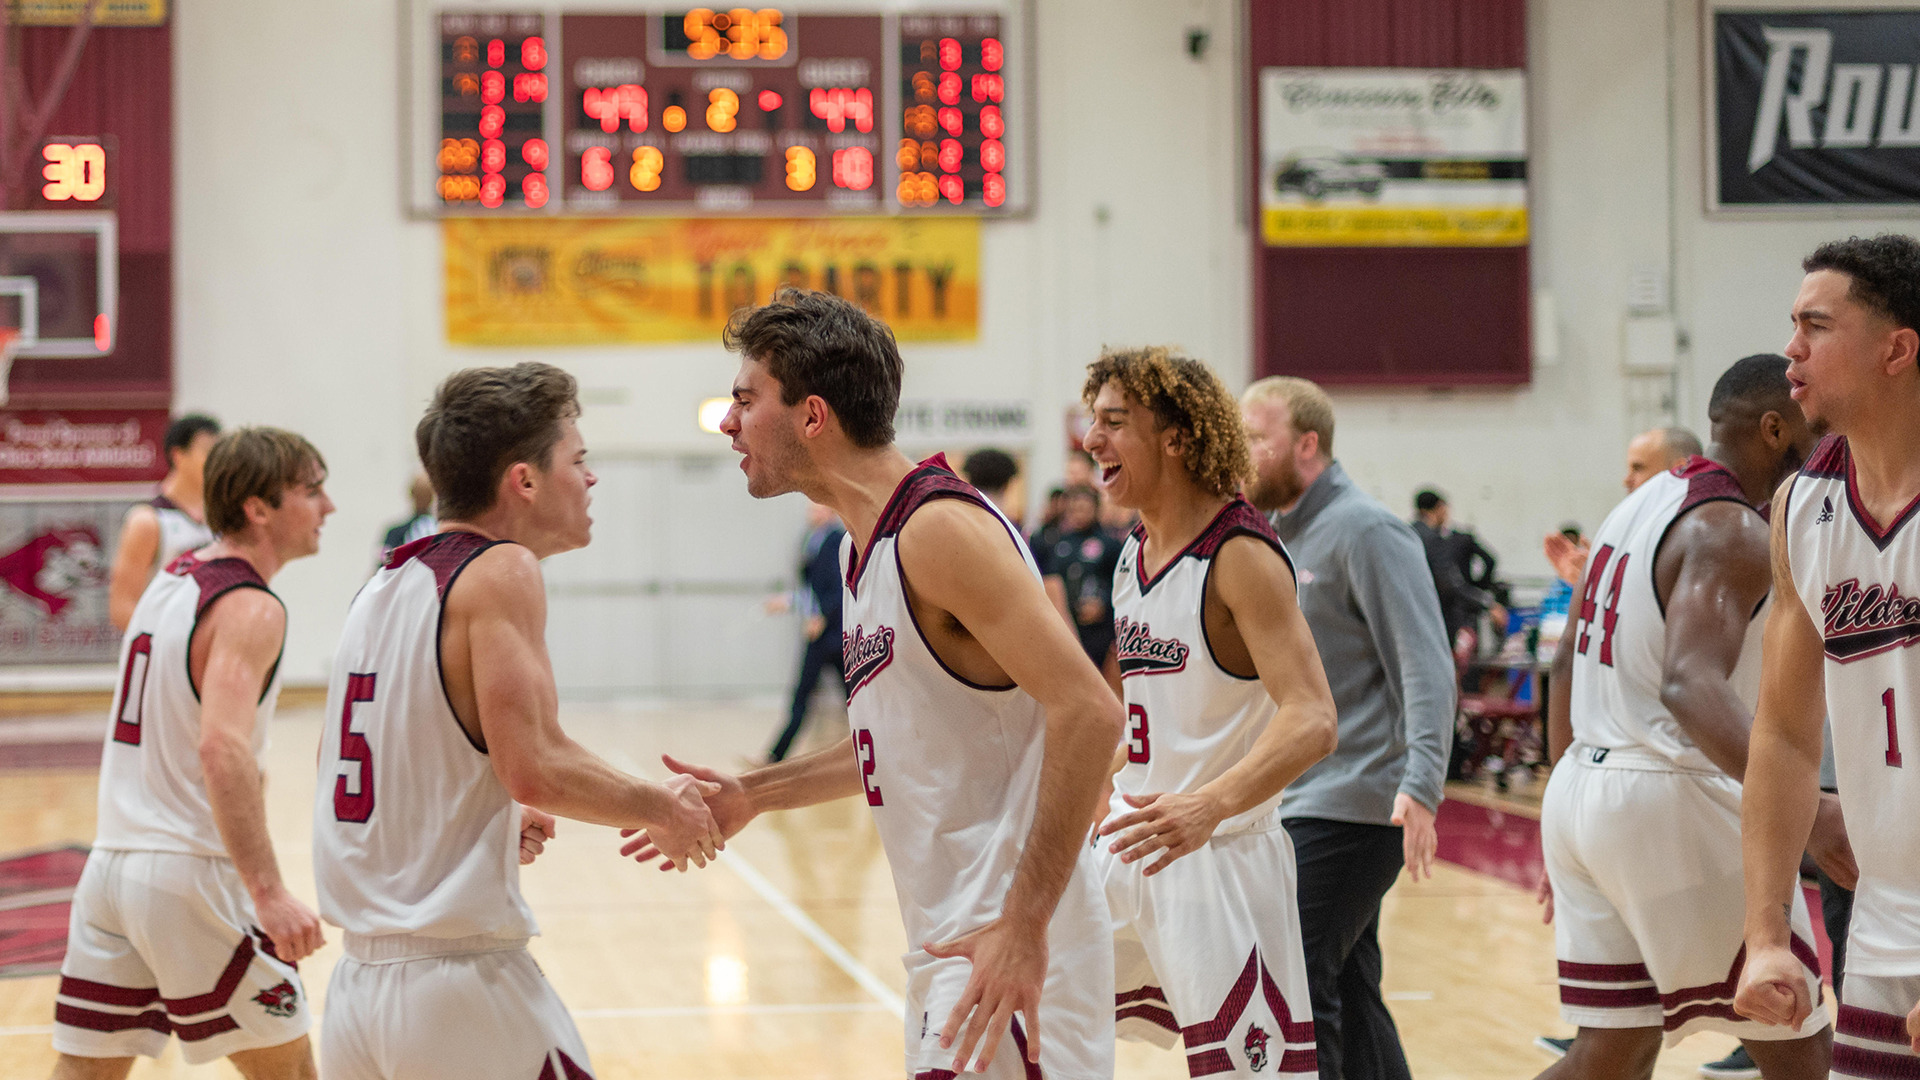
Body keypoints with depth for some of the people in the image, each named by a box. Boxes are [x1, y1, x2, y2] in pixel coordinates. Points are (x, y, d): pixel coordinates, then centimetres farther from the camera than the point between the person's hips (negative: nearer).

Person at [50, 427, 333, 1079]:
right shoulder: (249, 609, -14)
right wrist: (269, 892, -32)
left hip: (111, 865, 8)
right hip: (189, 875, -8)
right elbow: (221, 749, -28)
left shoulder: (169, 581, 13)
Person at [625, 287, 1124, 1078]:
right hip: (947, 942, 10)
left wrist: (1024, 926, -27)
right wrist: (754, 796, 21)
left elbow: (1087, 715, -24)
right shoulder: (867, 544, 14)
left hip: (1010, 950, -10)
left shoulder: (941, 529, -16)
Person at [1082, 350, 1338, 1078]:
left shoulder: (1241, 555, -17)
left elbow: (1311, 722, -27)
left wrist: (1210, 806, -41)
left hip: (1221, 856, -8)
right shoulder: (1135, 554, 9)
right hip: (1134, 848, 8)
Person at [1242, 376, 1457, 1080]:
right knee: (1347, 995, 11)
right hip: (1295, 803, 9)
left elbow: (1426, 670, -18)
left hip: (1350, 804, -9)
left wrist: (1420, 787, -29)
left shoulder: (1365, 532, -12)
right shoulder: (1277, 536, 16)